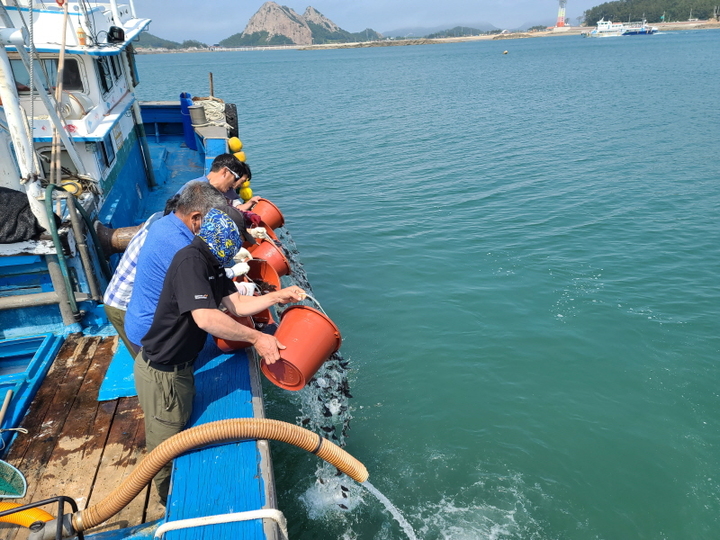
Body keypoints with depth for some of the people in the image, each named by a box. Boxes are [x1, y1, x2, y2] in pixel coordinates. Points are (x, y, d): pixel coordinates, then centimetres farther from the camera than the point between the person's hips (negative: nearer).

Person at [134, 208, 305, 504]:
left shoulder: (213, 262, 2)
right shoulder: (190, 261, -29)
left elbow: (236, 304, 2)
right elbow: (205, 318, -39)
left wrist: (278, 296, -5)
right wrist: (256, 338, -37)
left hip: (179, 367, 10)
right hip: (162, 373, -10)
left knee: (181, 432, 28)